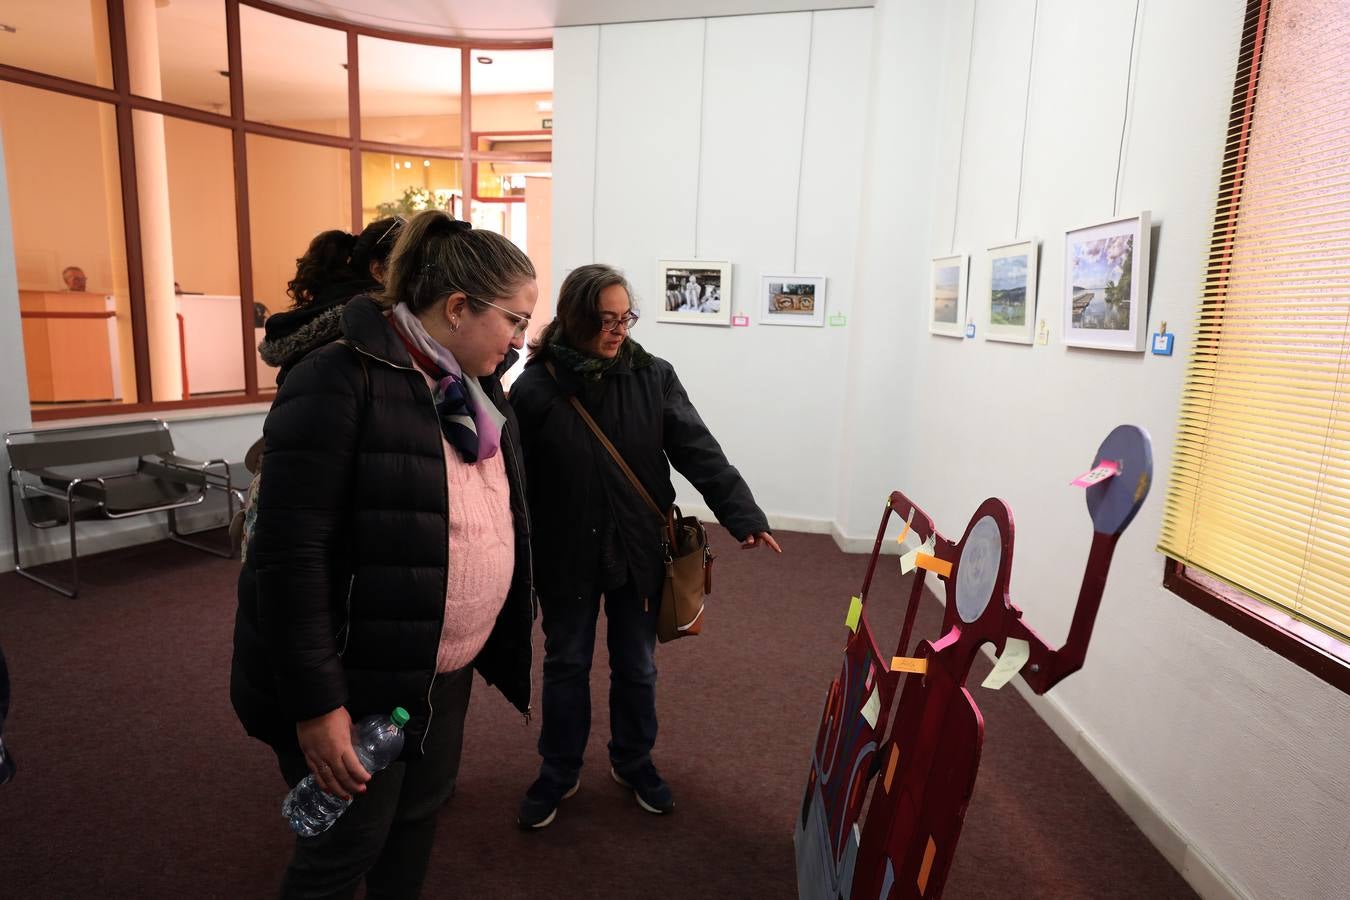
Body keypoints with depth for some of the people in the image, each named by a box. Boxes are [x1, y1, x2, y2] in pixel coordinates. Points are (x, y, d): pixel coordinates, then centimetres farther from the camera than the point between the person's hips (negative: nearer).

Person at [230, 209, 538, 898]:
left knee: (420, 813, 24)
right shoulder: (342, 382, -21)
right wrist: (316, 702, -21)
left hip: (447, 672, 8)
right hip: (356, 679, -7)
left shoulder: (476, 385, 5)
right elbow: (289, 551, -23)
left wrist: (507, 640, 11)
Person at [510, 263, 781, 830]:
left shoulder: (653, 377, -6)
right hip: (566, 554, -1)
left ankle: (633, 762, 41)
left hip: (638, 551, 2)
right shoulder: (536, 386, -12)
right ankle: (558, 772, 38)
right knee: (566, 664, 16)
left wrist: (743, 515, -23)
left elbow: (699, 452, -12)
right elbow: (513, 476, -10)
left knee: (636, 666, 17)